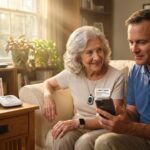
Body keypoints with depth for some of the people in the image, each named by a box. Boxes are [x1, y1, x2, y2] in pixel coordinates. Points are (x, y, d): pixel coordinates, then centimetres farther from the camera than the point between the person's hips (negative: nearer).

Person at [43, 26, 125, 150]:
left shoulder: (116, 77, -16)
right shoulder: (72, 73, -5)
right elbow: (49, 83, 14)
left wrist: (77, 122, -29)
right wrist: (48, 96, -10)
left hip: (105, 129, -2)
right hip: (78, 126, 3)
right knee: (61, 139, -30)